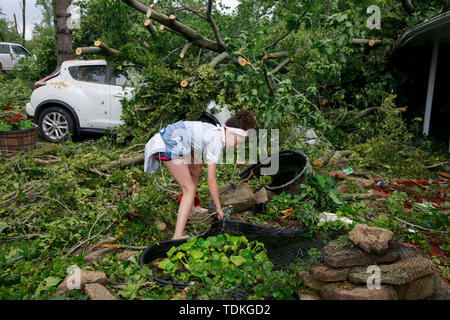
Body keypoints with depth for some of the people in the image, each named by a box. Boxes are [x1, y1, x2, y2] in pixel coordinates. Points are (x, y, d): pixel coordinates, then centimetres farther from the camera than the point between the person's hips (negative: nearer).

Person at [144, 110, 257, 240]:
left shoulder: (215, 131, 12)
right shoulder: (217, 142, -14)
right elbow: (211, 181, -10)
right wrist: (218, 207, 0)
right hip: (169, 146, -10)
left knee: (196, 169, 25)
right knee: (190, 190, -9)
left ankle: (189, 208, 40)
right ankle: (177, 237, -15)